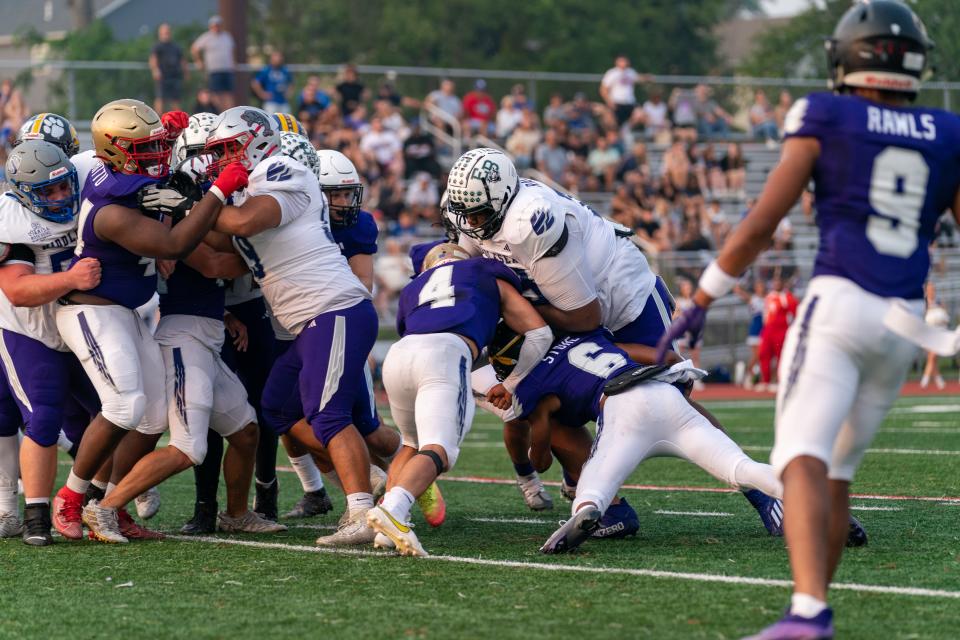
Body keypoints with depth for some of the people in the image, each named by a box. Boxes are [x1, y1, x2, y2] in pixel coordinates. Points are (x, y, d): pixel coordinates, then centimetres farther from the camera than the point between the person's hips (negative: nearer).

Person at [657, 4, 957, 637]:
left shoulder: (825, 119, 2)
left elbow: (761, 225, -1)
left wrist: (700, 302, 7)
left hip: (839, 302, -5)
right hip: (905, 323, 5)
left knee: (803, 462, -16)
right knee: (837, 472, 20)